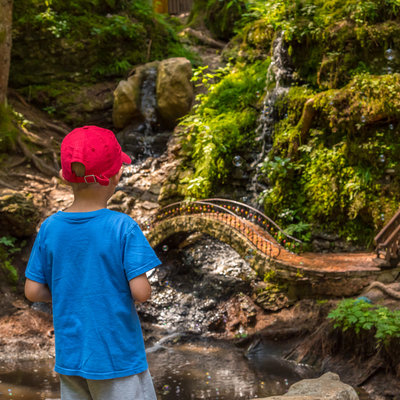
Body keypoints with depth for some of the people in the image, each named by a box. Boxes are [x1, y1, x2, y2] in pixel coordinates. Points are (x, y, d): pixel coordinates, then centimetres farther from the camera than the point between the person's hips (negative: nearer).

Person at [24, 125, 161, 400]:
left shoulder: (50, 228, -5)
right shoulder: (124, 228, -17)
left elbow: (33, 291, -1)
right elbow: (141, 292, -19)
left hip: (70, 354, 5)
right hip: (117, 355, -4)